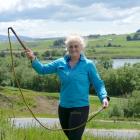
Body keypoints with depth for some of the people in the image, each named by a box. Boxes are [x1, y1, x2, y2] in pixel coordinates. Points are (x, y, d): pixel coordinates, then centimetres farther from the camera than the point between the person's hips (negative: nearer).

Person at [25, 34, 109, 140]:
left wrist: (104, 97, -22)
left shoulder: (88, 65, -6)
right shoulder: (61, 63, 5)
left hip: (80, 108, -5)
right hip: (63, 107, 5)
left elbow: (98, 84, -5)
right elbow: (43, 69, 9)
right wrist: (34, 59, -8)